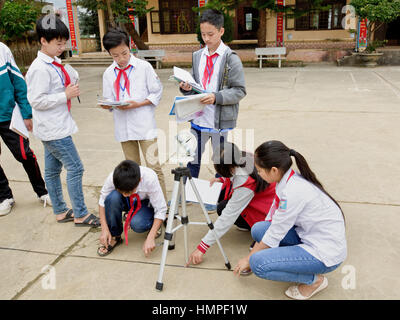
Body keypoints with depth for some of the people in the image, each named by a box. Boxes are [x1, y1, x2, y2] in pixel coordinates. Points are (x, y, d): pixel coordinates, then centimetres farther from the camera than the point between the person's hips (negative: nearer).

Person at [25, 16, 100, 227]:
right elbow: (36, 100, -21)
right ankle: (80, 215, 5)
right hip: (54, 129, -10)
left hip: (54, 128, 10)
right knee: (75, 168, -5)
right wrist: (66, 95, -19)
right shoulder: (40, 68, -17)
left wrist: (69, 90, 6)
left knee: (53, 170, 16)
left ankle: (60, 211, 27)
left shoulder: (52, 65, 12)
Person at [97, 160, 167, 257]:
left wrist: (150, 238, -35)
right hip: (127, 203, 2)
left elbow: (161, 210, -28)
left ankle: (154, 225, 3)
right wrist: (104, 229, -24)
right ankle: (114, 236, -11)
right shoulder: (113, 177, -31)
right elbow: (102, 201, -15)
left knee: (137, 224, -34)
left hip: (145, 204, -2)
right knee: (113, 197, -32)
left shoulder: (150, 179, -36)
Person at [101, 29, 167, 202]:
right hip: (123, 127, 4)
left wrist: (137, 104, -15)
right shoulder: (108, 74, 8)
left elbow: (157, 93, -2)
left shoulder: (144, 67, -2)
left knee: (154, 166, -5)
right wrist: (107, 105, -13)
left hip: (145, 126, -4)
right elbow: (109, 99, 11)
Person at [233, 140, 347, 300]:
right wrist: (257, 249, 15)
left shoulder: (293, 191, -27)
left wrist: (248, 259, -3)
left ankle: (314, 280, 0)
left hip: (327, 253, -9)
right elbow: (272, 220, 11)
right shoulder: (287, 180, 0)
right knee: (258, 229, 0)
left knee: (258, 263, -20)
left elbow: (275, 234, -17)